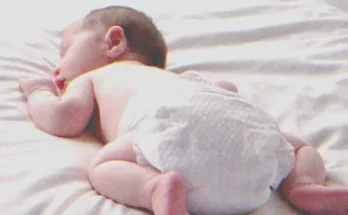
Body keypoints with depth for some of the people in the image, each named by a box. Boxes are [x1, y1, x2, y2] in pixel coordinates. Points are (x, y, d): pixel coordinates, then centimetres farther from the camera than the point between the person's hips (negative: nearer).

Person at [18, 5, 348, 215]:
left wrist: (39, 93, 40)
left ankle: (156, 188, -27)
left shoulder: (91, 78, 32)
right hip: (248, 120, 5)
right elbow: (228, 87, 47)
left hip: (178, 120, -5)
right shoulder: (178, 77, 46)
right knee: (297, 145, 26)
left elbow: (64, 118, 18)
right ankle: (304, 185, -7)